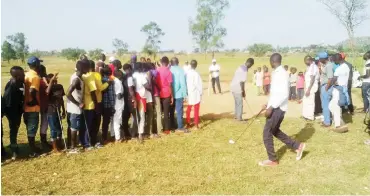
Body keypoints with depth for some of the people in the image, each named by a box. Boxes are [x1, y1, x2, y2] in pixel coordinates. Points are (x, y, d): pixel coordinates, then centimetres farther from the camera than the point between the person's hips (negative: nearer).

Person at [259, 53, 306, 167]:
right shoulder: (277, 73, 13)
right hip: (276, 107, 10)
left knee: (267, 133, -2)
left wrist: (271, 107, -25)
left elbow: (284, 94, -25)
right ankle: (298, 146, 28)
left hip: (277, 108, -10)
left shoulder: (282, 74, -18)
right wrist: (268, 104, 21)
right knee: (275, 131, 19)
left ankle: (272, 160, 11)